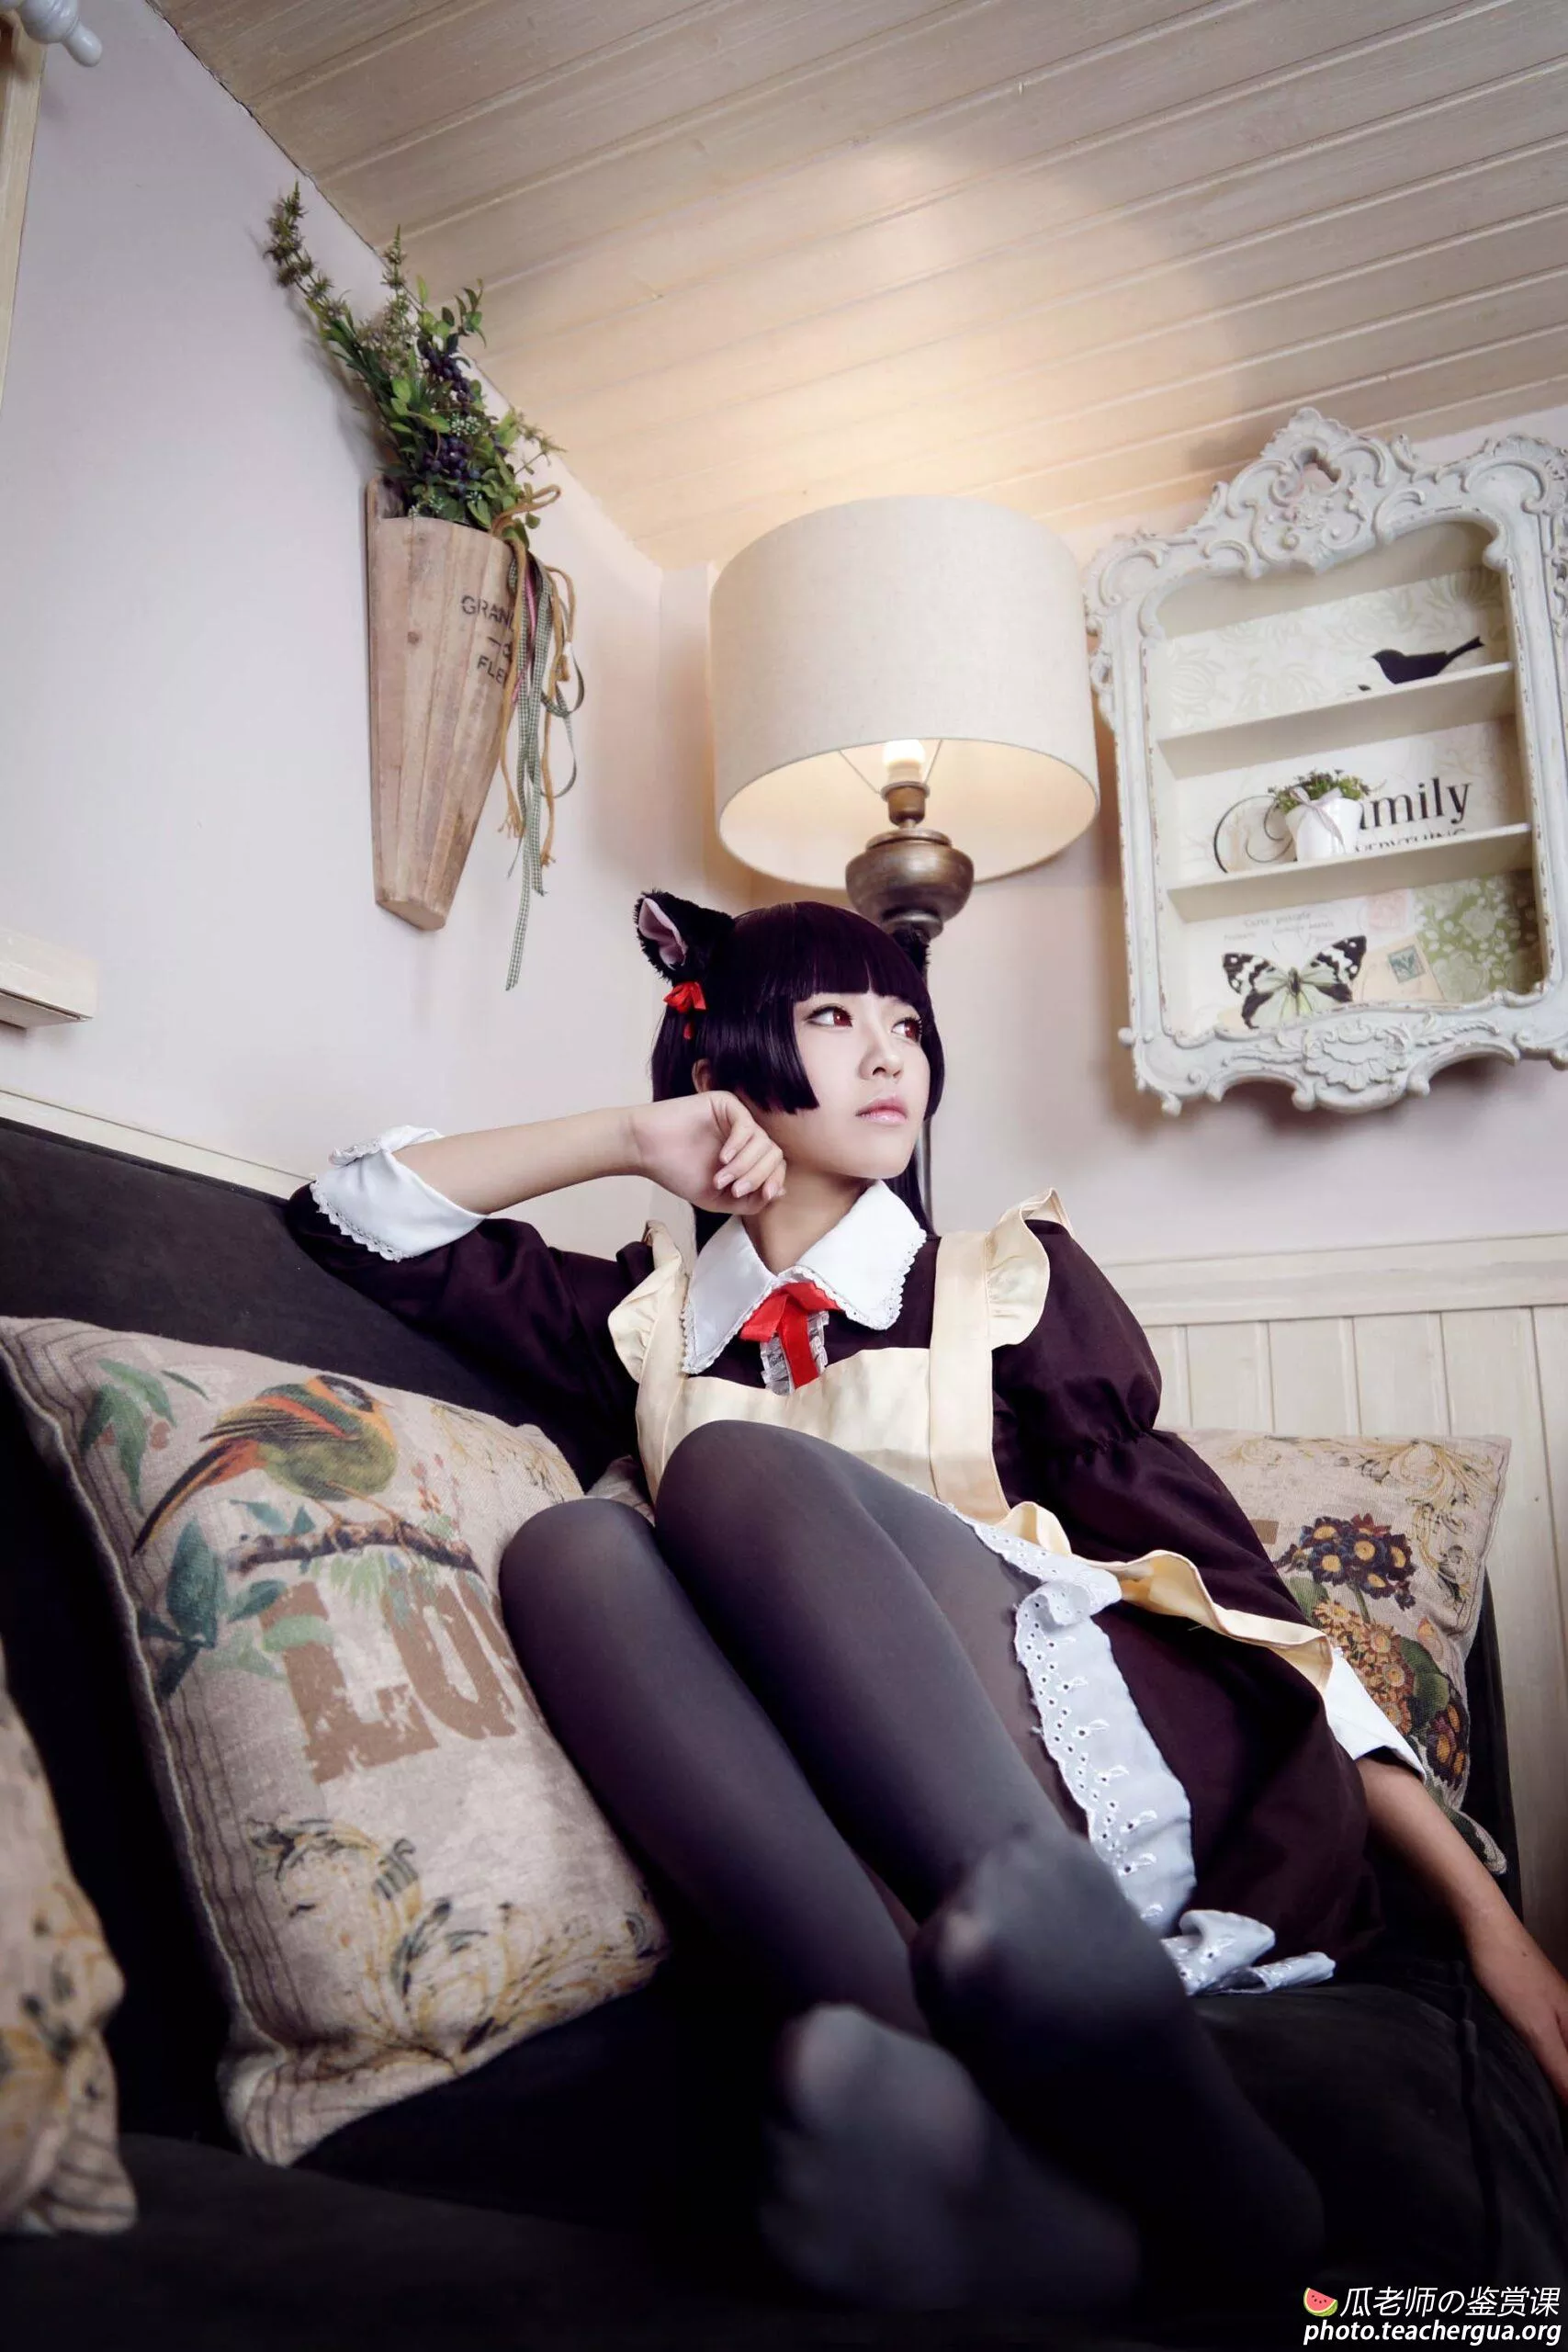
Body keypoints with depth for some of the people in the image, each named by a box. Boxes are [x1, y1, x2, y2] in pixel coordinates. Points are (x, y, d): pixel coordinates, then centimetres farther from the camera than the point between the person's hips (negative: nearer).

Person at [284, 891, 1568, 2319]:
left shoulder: (1014, 1277, 14)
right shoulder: (646, 1322, 18)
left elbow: (1215, 1562, 7)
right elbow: (354, 1212, 21)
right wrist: (633, 1138, 10)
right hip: (890, 1851, 2)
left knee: (740, 1470, -22)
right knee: (574, 1550, -22)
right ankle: (978, 2131, -41)